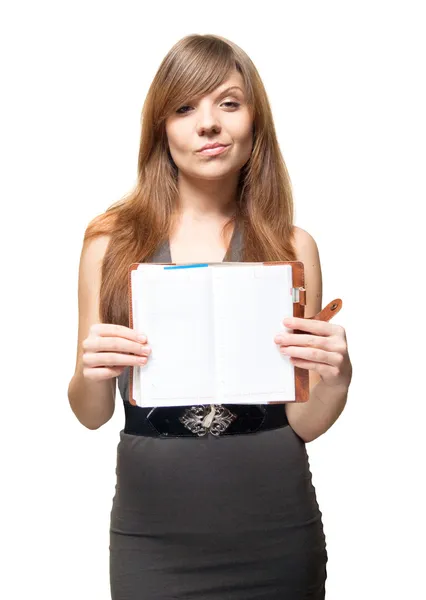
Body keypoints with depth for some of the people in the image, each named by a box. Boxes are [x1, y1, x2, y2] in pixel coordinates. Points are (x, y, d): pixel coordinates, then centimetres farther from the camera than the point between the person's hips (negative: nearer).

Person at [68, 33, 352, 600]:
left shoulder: (293, 247, -3)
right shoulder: (111, 239, -4)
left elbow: (303, 423, 1)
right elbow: (92, 415, 2)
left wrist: (334, 380, -20)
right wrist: (90, 372, -19)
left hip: (276, 530, 1)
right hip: (153, 529, 0)